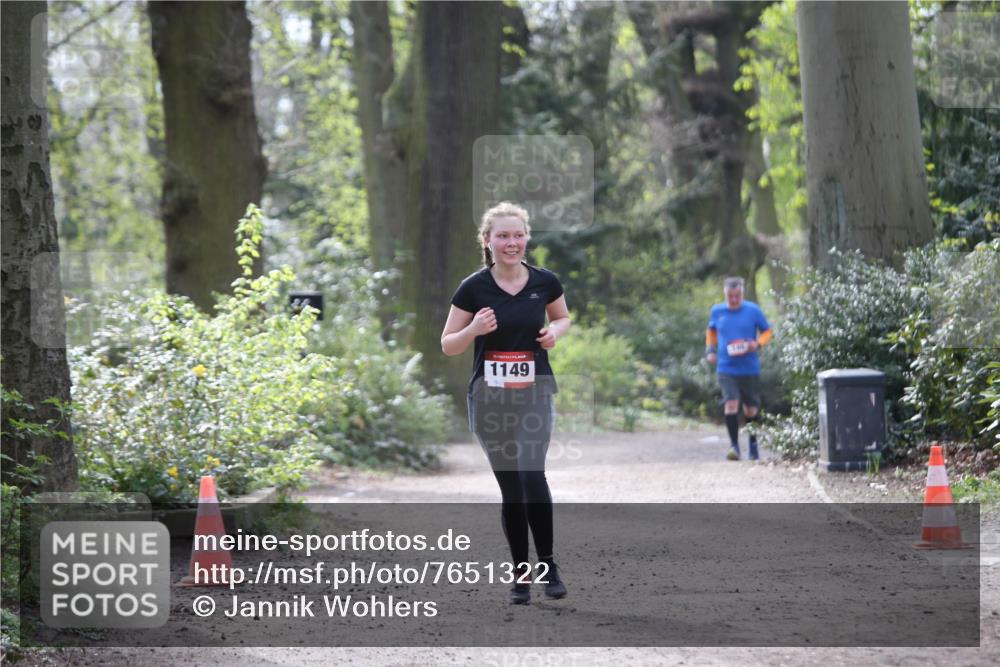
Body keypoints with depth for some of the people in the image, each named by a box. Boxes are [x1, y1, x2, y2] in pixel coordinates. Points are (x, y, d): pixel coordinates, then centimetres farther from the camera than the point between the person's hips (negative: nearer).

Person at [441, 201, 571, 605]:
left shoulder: (545, 282, -1)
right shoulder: (474, 288, -6)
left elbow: (562, 317, 19)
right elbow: (448, 346, 1)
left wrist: (556, 332, -4)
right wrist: (474, 329, -19)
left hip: (534, 393, 0)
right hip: (489, 396, 0)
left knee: (532, 477, -17)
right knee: (510, 488, 4)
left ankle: (546, 565, -2)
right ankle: (521, 572, 16)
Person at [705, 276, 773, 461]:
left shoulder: (753, 310, -3)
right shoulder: (717, 311, 3)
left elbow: (767, 331, 7)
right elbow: (711, 331, 22)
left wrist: (758, 343, -13)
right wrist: (710, 349, 7)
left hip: (750, 369, 0)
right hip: (726, 369, 0)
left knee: (751, 409, 10)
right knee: (731, 404, -17)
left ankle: (753, 445, 31)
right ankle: (734, 446, -11)